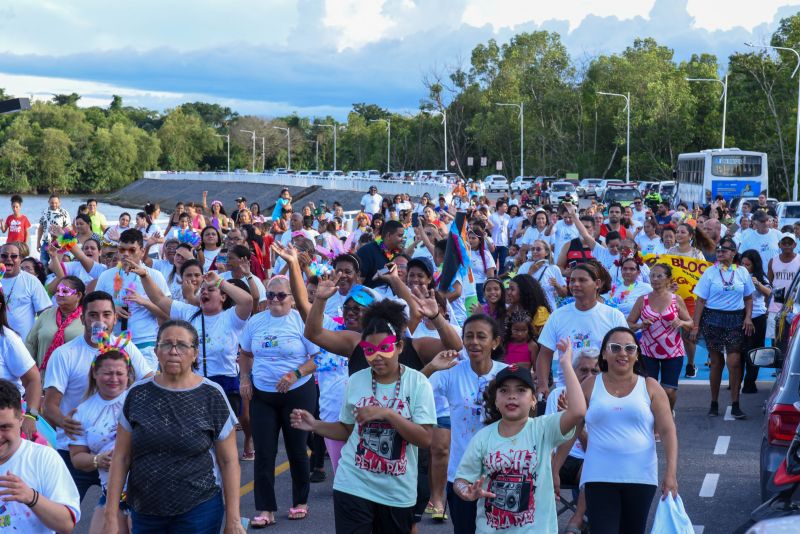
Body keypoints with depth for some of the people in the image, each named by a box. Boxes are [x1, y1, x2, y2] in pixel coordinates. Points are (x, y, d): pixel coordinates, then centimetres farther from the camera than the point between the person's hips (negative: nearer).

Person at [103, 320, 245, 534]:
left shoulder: (212, 395, -4)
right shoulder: (138, 394, 2)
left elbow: (229, 460, -3)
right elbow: (121, 457, 4)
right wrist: (111, 517, 0)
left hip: (198, 510, -2)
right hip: (144, 511, 2)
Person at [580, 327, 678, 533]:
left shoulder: (650, 387, 4)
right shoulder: (590, 386, 4)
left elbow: (667, 431, -1)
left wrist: (671, 471, -12)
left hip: (640, 477, 1)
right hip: (599, 477, -1)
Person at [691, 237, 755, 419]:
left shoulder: (742, 272, 6)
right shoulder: (710, 272, 0)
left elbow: (748, 298, 14)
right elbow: (701, 300, -1)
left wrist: (748, 317, -1)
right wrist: (695, 325, -6)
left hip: (736, 320, 1)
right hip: (713, 319, -1)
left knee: (734, 362, -8)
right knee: (716, 362, 5)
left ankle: (735, 405, 0)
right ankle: (714, 403, 17)